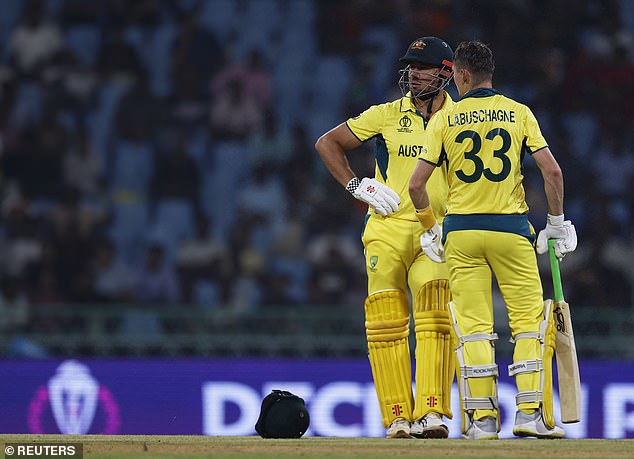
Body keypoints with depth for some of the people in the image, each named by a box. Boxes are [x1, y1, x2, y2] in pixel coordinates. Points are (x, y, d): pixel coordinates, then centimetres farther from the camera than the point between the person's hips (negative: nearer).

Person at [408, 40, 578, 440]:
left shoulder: (444, 119, 3)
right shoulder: (519, 113, 2)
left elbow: (417, 185, -1)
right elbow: (552, 171, -5)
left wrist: (431, 227, 14)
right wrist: (557, 222, 7)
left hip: (461, 232, 1)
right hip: (511, 229, -1)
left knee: (473, 325, 2)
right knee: (530, 318, 4)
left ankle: (482, 417, -3)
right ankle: (531, 412, -5)